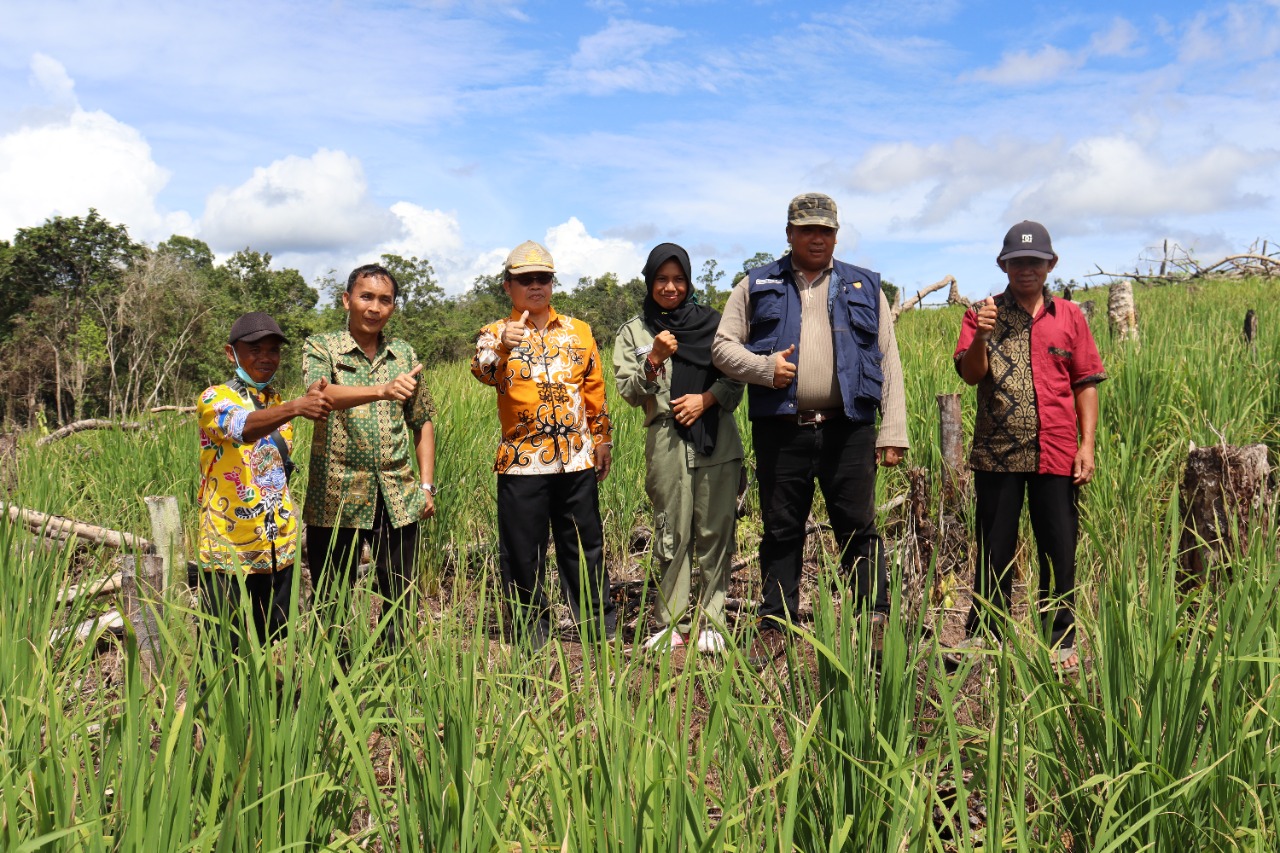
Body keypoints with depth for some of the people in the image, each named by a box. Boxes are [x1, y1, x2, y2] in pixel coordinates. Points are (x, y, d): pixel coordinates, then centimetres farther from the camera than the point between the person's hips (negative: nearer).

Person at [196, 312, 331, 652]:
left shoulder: (278, 401, 12)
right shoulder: (214, 399, -8)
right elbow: (243, 427, -33)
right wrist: (296, 407, -48)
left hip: (280, 549, 6)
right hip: (229, 551, -6)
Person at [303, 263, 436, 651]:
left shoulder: (404, 354, 11)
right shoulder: (321, 348, -1)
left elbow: (422, 422, 16)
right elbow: (322, 394, -23)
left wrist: (427, 485, 8)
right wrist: (382, 390, -39)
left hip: (398, 498, 3)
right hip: (337, 496, -3)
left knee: (398, 603, 9)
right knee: (331, 606, 5)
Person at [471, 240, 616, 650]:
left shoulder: (579, 332, 11)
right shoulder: (497, 334, 2)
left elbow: (594, 389, 16)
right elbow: (483, 370, -20)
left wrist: (603, 438, 14)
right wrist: (503, 347, -40)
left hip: (577, 461, 2)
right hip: (522, 462, -2)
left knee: (585, 549, 11)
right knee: (523, 554, 6)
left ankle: (600, 628, 24)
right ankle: (531, 635, 21)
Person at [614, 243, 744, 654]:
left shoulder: (713, 322, 11)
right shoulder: (634, 332, 11)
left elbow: (736, 378, 10)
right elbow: (630, 392, 3)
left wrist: (706, 398, -7)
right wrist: (654, 359, -12)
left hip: (717, 442, 1)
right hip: (666, 445, 0)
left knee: (715, 532, 1)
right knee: (672, 536, 0)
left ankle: (711, 621, 10)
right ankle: (671, 623, 11)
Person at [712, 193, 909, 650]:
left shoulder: (864, 286, 14)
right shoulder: (757, 286, 13)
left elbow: (888, 361, 10)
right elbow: (723, 347, 9)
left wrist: (893, 431, 2)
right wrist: (764, 367, -11)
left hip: (848, 428, 0)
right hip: (780, 429, 0)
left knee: (859, 527, 2)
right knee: (781, 531, 7)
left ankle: (874, 621, 12)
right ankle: (774, 625, 18)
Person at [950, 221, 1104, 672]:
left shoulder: (1069, 316, 9)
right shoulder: (983, 313, 5)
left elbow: (1085, 383, 7)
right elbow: (970, 375, -5)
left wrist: (1087, 444, -1)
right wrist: (980, 337, -24)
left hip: (1056, 453, 1)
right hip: (997, 453, -1)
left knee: (1059, 549, 7)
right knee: (995, 549, 8)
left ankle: (1061, 639, 20)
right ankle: (983, 633, 20)